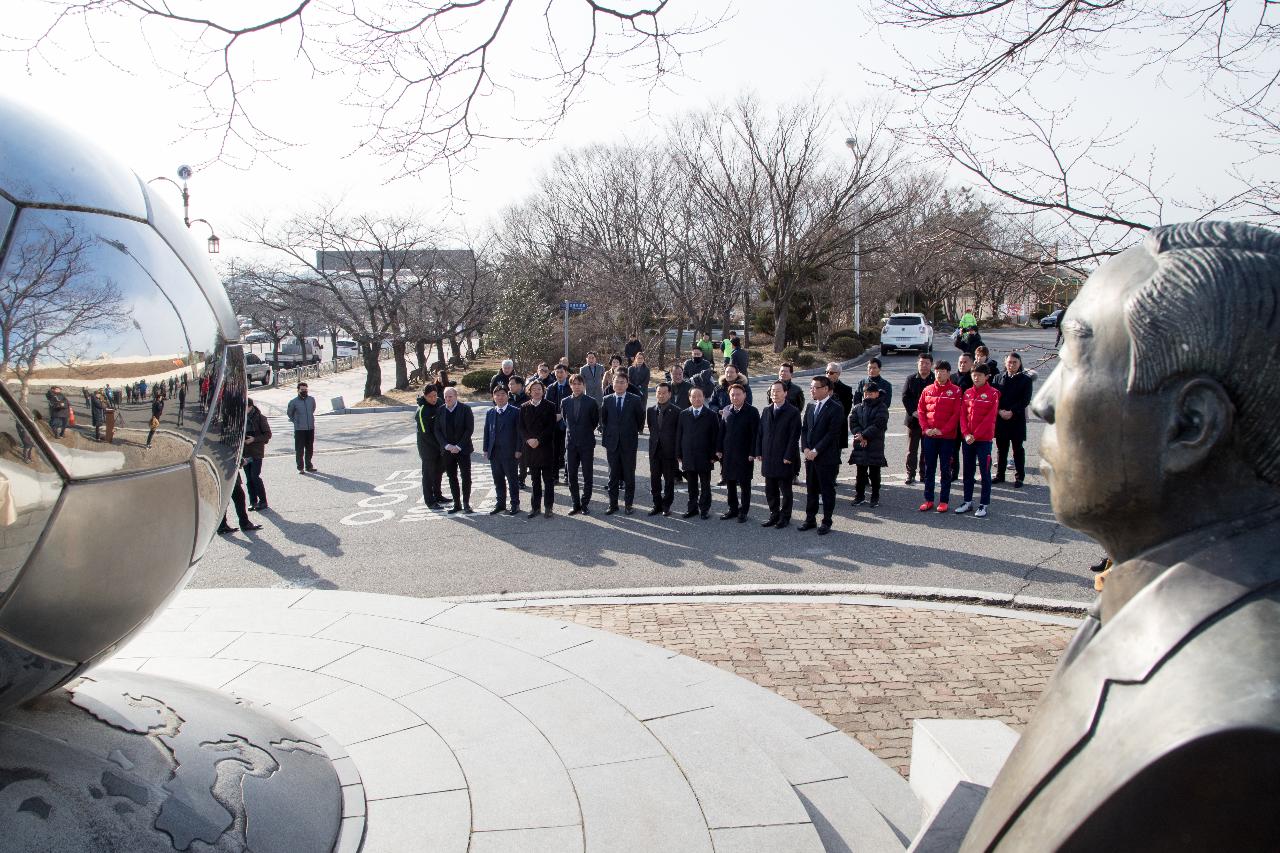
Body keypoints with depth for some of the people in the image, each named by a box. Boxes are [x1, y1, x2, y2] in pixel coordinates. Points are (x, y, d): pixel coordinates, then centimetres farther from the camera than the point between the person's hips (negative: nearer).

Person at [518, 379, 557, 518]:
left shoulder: (549, 406, 0)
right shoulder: (524, 407, 9)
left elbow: (551, 427, -7)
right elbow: (520, 427, 5)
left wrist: (538, 440, -15)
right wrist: (528, 439, -11)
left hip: (546, 448, -2)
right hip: (530, 448, 3)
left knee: (548, 479, 2)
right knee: (535, 480, 9)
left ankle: (548, 506, 9)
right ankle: (535, 506, 16)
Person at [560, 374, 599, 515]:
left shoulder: (591, 402, -6)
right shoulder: (565, 402, 3)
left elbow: (595, 421, 5)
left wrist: (586, 432, 10)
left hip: (587, 443, -3)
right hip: (571, 443, 3)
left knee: (587, 476, 2)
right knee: (571, 476, 5)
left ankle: (584, 504, 12)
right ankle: (576, 504, 15)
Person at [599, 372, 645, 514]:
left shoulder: (635, 400, -3)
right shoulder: (607, 400, 4)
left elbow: (640, 419, 6)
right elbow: (603, 420, 14)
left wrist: (635, 432, 9)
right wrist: (605, 435, 11)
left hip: (629, 443, -2)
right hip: (612, 443, 2)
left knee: (629, 475, 5)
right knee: (613, 475, 7)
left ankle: (629, 504, 14)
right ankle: (613, 504, 15)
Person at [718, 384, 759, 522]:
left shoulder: (752, 411, -8)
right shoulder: (727, 411, 7)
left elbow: (755, 434, -10)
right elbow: (721, 431, 11)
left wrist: (752, 453, -14)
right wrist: (719, 449, 7)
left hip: (744, 454, -5)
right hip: (728, 453, 5)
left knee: (744, 484, 5)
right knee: (730, 482, 12)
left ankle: (743, 511, 15)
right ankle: (733, 509, 24)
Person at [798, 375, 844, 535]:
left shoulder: (835, 408, -10)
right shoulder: (810, 407, 11)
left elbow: (832, 434, -15)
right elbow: (804, 429, 11)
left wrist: (816, 451, -16)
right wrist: (805, 449, -4)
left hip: (827, 458, -6)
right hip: (810, 456, 6)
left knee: (827, 491, 4)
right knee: (811, 489, 14)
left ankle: (826, 522, 13)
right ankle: (810, 519, 23)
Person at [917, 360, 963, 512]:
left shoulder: (955, 391, -2)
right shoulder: (927, 390, 8)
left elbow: (956, 414, -7)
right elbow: (920, 410, 8)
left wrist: (943, 430, -13)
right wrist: (926, 428, -6)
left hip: (947, 436, -3)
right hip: (929, 436, 3)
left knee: (945, 469, 3)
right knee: (928, 468, 8)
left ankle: (944, 501, 10)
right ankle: (928, 499, 16)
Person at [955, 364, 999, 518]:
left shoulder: (992, 393, -5)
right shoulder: (967, 393, 9)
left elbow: (990, 417, -11)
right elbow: (963, 414, 6)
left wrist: (975, 435, -14)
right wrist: (966, 434, -8)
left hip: (984, 439, -5)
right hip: (967, 439, 5)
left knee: (985, 472, 0)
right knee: (968, 471, 11)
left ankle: (984, 505, 7)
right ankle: (968, 502, 20)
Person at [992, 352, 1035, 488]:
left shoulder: (1026, 380, 1)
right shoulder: (999, 378, 9)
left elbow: (1025, 400, -7)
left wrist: (1012, 412, -16)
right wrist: (1000, 411, -12)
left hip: (1017, 419, -3)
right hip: (1000, 418, 3)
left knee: (1017, 449, 2)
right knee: (1001, 448, 10)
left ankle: (1019, 477, 10)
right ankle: (1000, 475, 19)